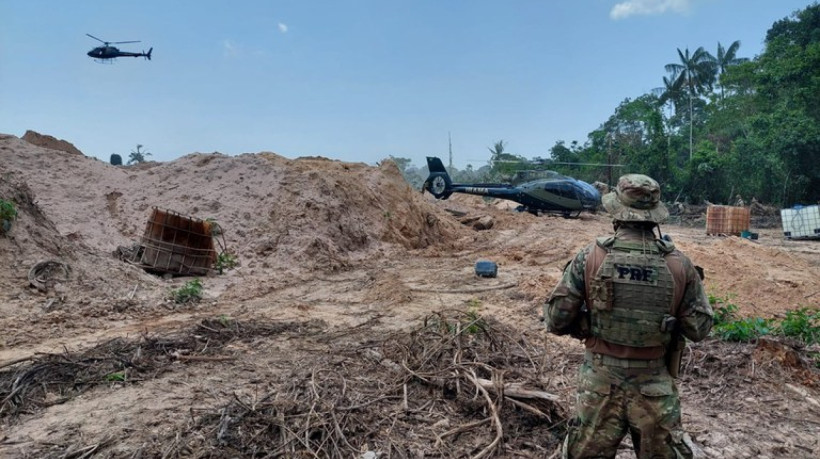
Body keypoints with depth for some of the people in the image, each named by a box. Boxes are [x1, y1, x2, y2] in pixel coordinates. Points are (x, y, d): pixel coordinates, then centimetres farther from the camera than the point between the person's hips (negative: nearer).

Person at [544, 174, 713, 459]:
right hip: (654, 386, 1)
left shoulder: (590, 258, -13)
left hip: (600, 382, -1)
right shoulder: (680, 265, -9)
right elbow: (699, 329, 0)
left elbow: (556, 320, -10)